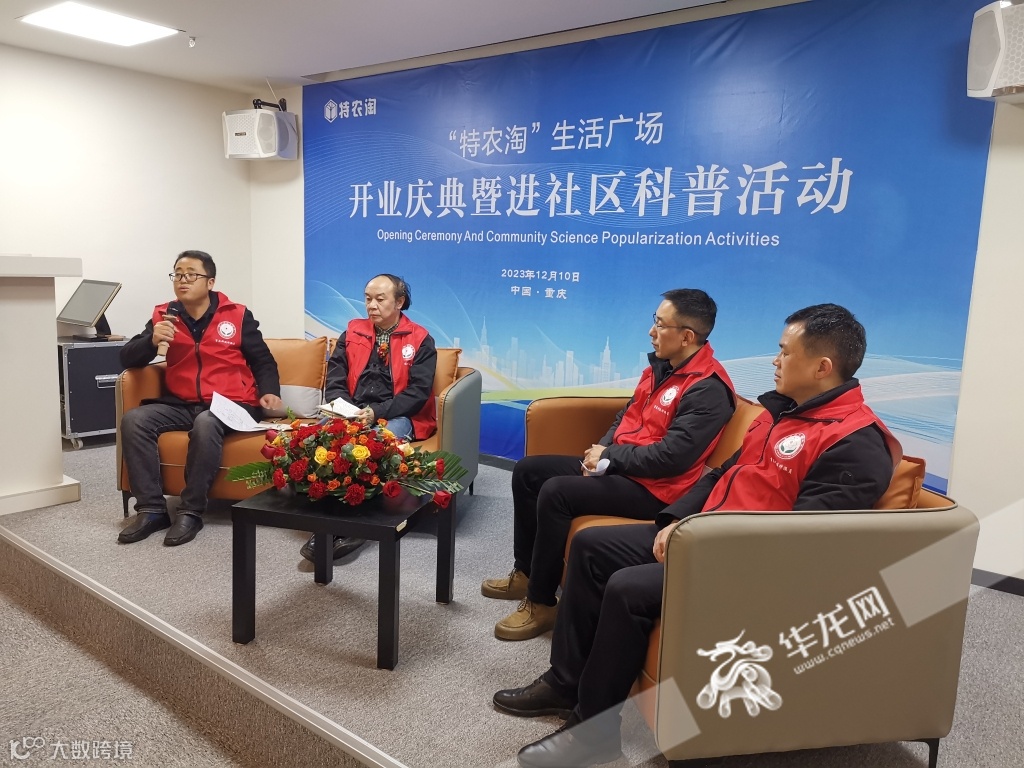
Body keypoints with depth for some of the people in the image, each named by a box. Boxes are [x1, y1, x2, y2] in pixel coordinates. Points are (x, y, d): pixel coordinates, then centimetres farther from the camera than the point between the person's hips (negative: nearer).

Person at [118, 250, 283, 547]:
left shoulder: (238, 315, 3)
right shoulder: (164, 315, 9)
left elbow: (263, 361, 9)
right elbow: (127, 359, 6)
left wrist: (269, 392, -10)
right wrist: (153, 340, -15)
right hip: (182, 404, 4)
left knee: (205, 424, -36)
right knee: (134, 420, -20)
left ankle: (191, 512, -24)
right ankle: (152, 509, -15)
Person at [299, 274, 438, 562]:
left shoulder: (420, 340, 3)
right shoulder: (352, 333, 15)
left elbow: (418, 391, -8)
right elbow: (335, 377, 10)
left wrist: (377, 412, -21)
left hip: (398, 417, -3)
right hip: (353, 414, 4)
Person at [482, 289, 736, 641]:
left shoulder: (708, 388, -18)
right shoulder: (660, 366, 11)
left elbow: (673, 457, -25)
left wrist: (609, 458, -15)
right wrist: (603, 447, 0)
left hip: (651, 487, -10)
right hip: (618, 466, 10)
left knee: (555, 492, -27)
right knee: (528, 470, 5)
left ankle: (542, 604, -11)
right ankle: (525, 572, 16)